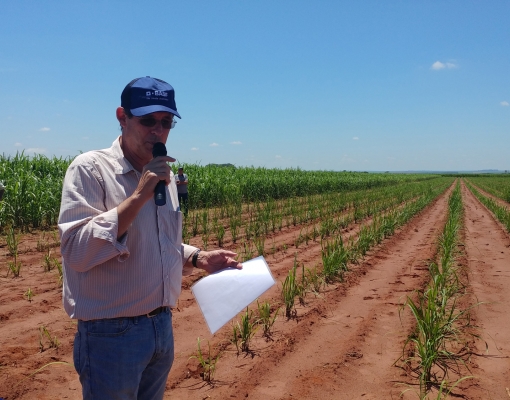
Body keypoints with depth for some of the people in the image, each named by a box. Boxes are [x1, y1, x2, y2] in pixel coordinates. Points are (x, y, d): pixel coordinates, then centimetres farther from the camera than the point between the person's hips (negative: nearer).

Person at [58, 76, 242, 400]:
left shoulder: (164, 175, 8)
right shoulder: (90, 168, -13)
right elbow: (76, 252, -24)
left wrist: (198, 257, 3)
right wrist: (138, 196, -27)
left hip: (162, 326, 7)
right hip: (111, 333, -7)